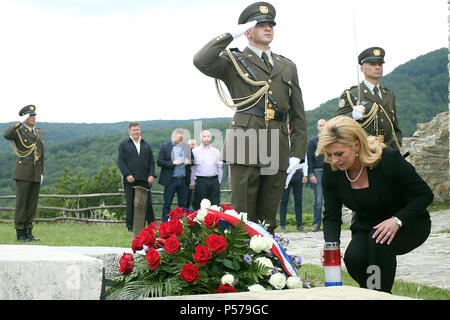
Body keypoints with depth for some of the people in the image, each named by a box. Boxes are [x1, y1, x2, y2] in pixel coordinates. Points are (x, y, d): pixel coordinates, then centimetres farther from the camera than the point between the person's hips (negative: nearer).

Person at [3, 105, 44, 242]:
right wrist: (21, 122, -25)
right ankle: (20, 233, 3)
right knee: (21, 202, -2)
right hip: (23, 172, -6)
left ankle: (28, 232, 13)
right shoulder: (18, 131, -3)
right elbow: (6, 134, -27)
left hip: (36, 173, 6)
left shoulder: (39, 132, 15)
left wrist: (41, 173, 13)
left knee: (33, 203, 6)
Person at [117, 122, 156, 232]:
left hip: (144, 179, 2)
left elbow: (151, 161, 14)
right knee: (131, 204, 1)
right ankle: (131, 227, 8)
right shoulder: (123, 145, 5)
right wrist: (127, 174, -13)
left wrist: (151, 175, 0)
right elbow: (120, 161, -1)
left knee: (148, 202, 0)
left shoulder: (146, 145, 16)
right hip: (130, 180, -2)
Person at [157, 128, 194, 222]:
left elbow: (192, 160, 15)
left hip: (184, 180, 3)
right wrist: (172, 163, -17)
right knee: (167, 204, 1)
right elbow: (159, 162, -7)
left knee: (183, 204, 7)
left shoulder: (187, 147, 12)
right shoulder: (164, 147, 0)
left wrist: (188, 162, -8)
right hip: (171, 180, -3)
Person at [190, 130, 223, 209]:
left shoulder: (216, 152, 13)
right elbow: (192, 168, 4)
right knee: (200, 206, -1)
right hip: (201, 181, -2)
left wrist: (219, 181, 9)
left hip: (214, 180, 2)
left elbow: (219, 168, 15)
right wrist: (192, 183, 0)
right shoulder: (195, 151, 5)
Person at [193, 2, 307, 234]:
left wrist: (297, 153, 8)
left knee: (268, 219, 6)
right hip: (245, 145, -4)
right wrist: (231, 35, -4)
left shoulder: (288, 66, 22)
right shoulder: (234, 61, 10)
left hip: (278, 149, 4)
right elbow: (201, 61, -12)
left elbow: (298, 115, 18)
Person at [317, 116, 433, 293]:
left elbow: (425, 194, -17)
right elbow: (331, 215, -6)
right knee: (353, 258, -27)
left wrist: (397, 220, -31)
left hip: (408, 225, -3)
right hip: (366, 228, 4)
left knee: (378, 240, -35)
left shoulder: (389, 158, -25)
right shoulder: (331, 170, -13)